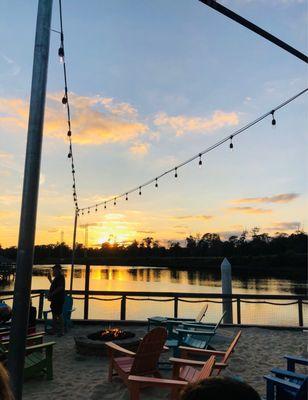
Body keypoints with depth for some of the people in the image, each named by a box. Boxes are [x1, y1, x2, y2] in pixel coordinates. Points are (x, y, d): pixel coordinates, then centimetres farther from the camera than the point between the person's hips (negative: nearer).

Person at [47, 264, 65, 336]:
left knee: (58, 315, -7)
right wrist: (50, 279, 27)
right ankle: (54, 330, 24)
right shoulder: (57, 278, 18)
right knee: (54, 315, 15)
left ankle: (60, 331, -1)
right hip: (55, 299, 11)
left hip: (58, 300, -11)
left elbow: (60, 287, -25)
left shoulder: (60, 277, -14)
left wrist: (51, 294, -23)